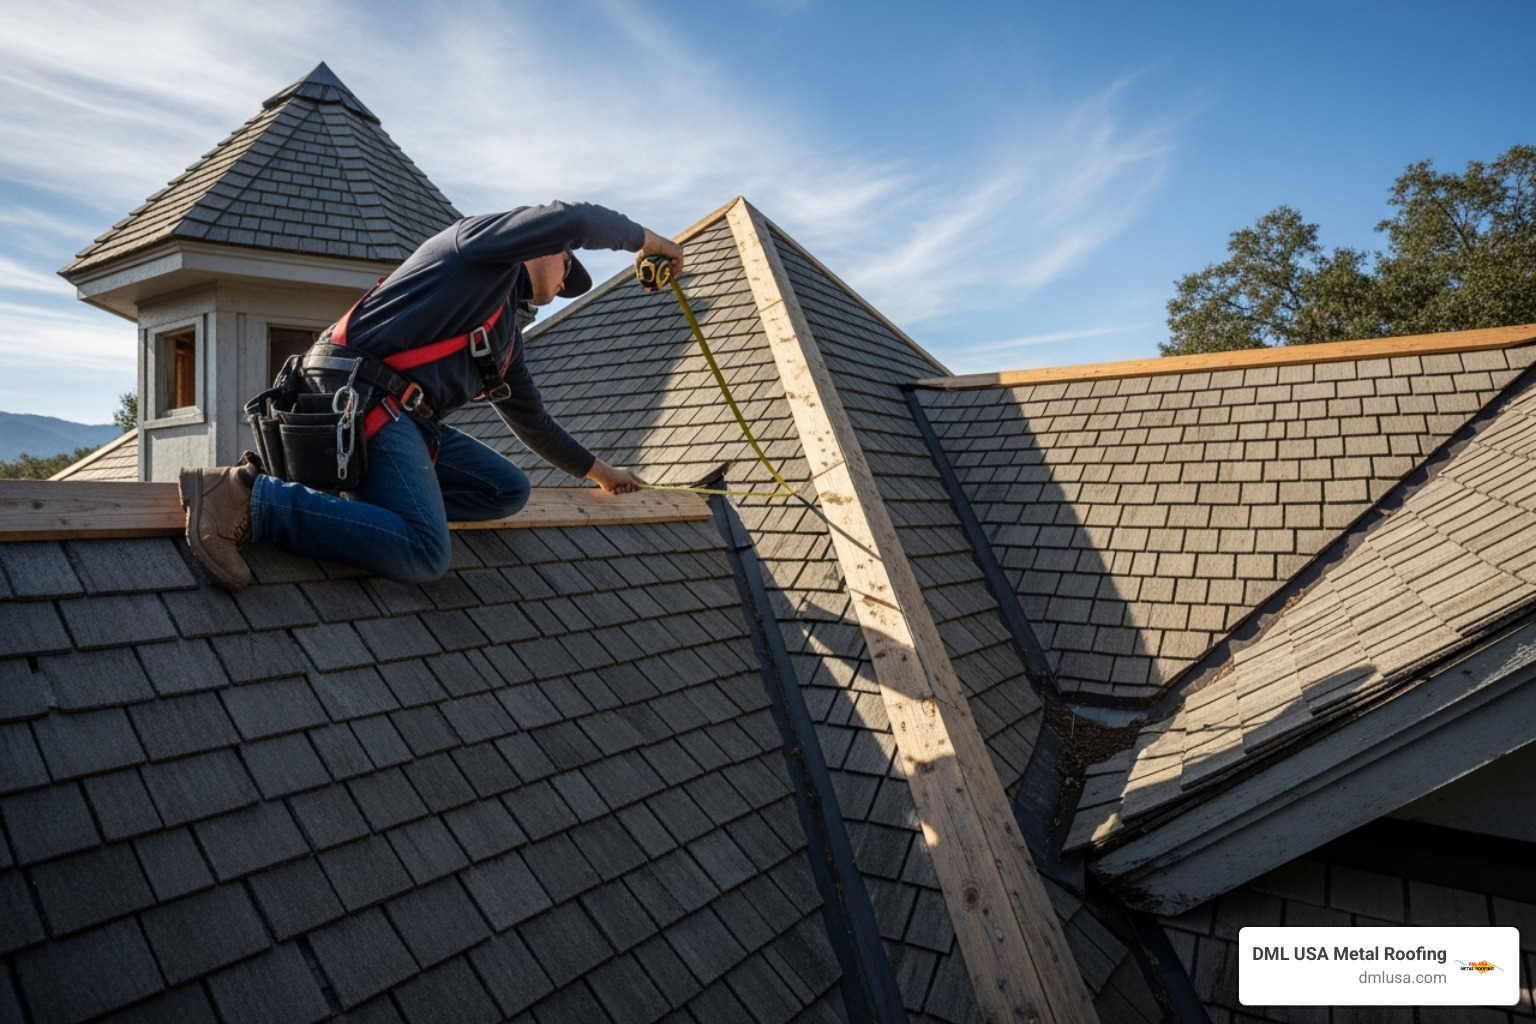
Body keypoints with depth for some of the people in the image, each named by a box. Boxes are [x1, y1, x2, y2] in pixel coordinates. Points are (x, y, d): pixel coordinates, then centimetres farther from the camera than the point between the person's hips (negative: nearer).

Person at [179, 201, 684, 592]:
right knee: (424, 555, -26)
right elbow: (573, 220, -11)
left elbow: (530, 418, 38)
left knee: (508, 491, 6)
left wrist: (597, 469, 43)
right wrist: (645, 238, 7)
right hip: (358, 394, -10)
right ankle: (251, 493, -21)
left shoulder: (506, 332, 30)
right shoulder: (483, 241, 7)